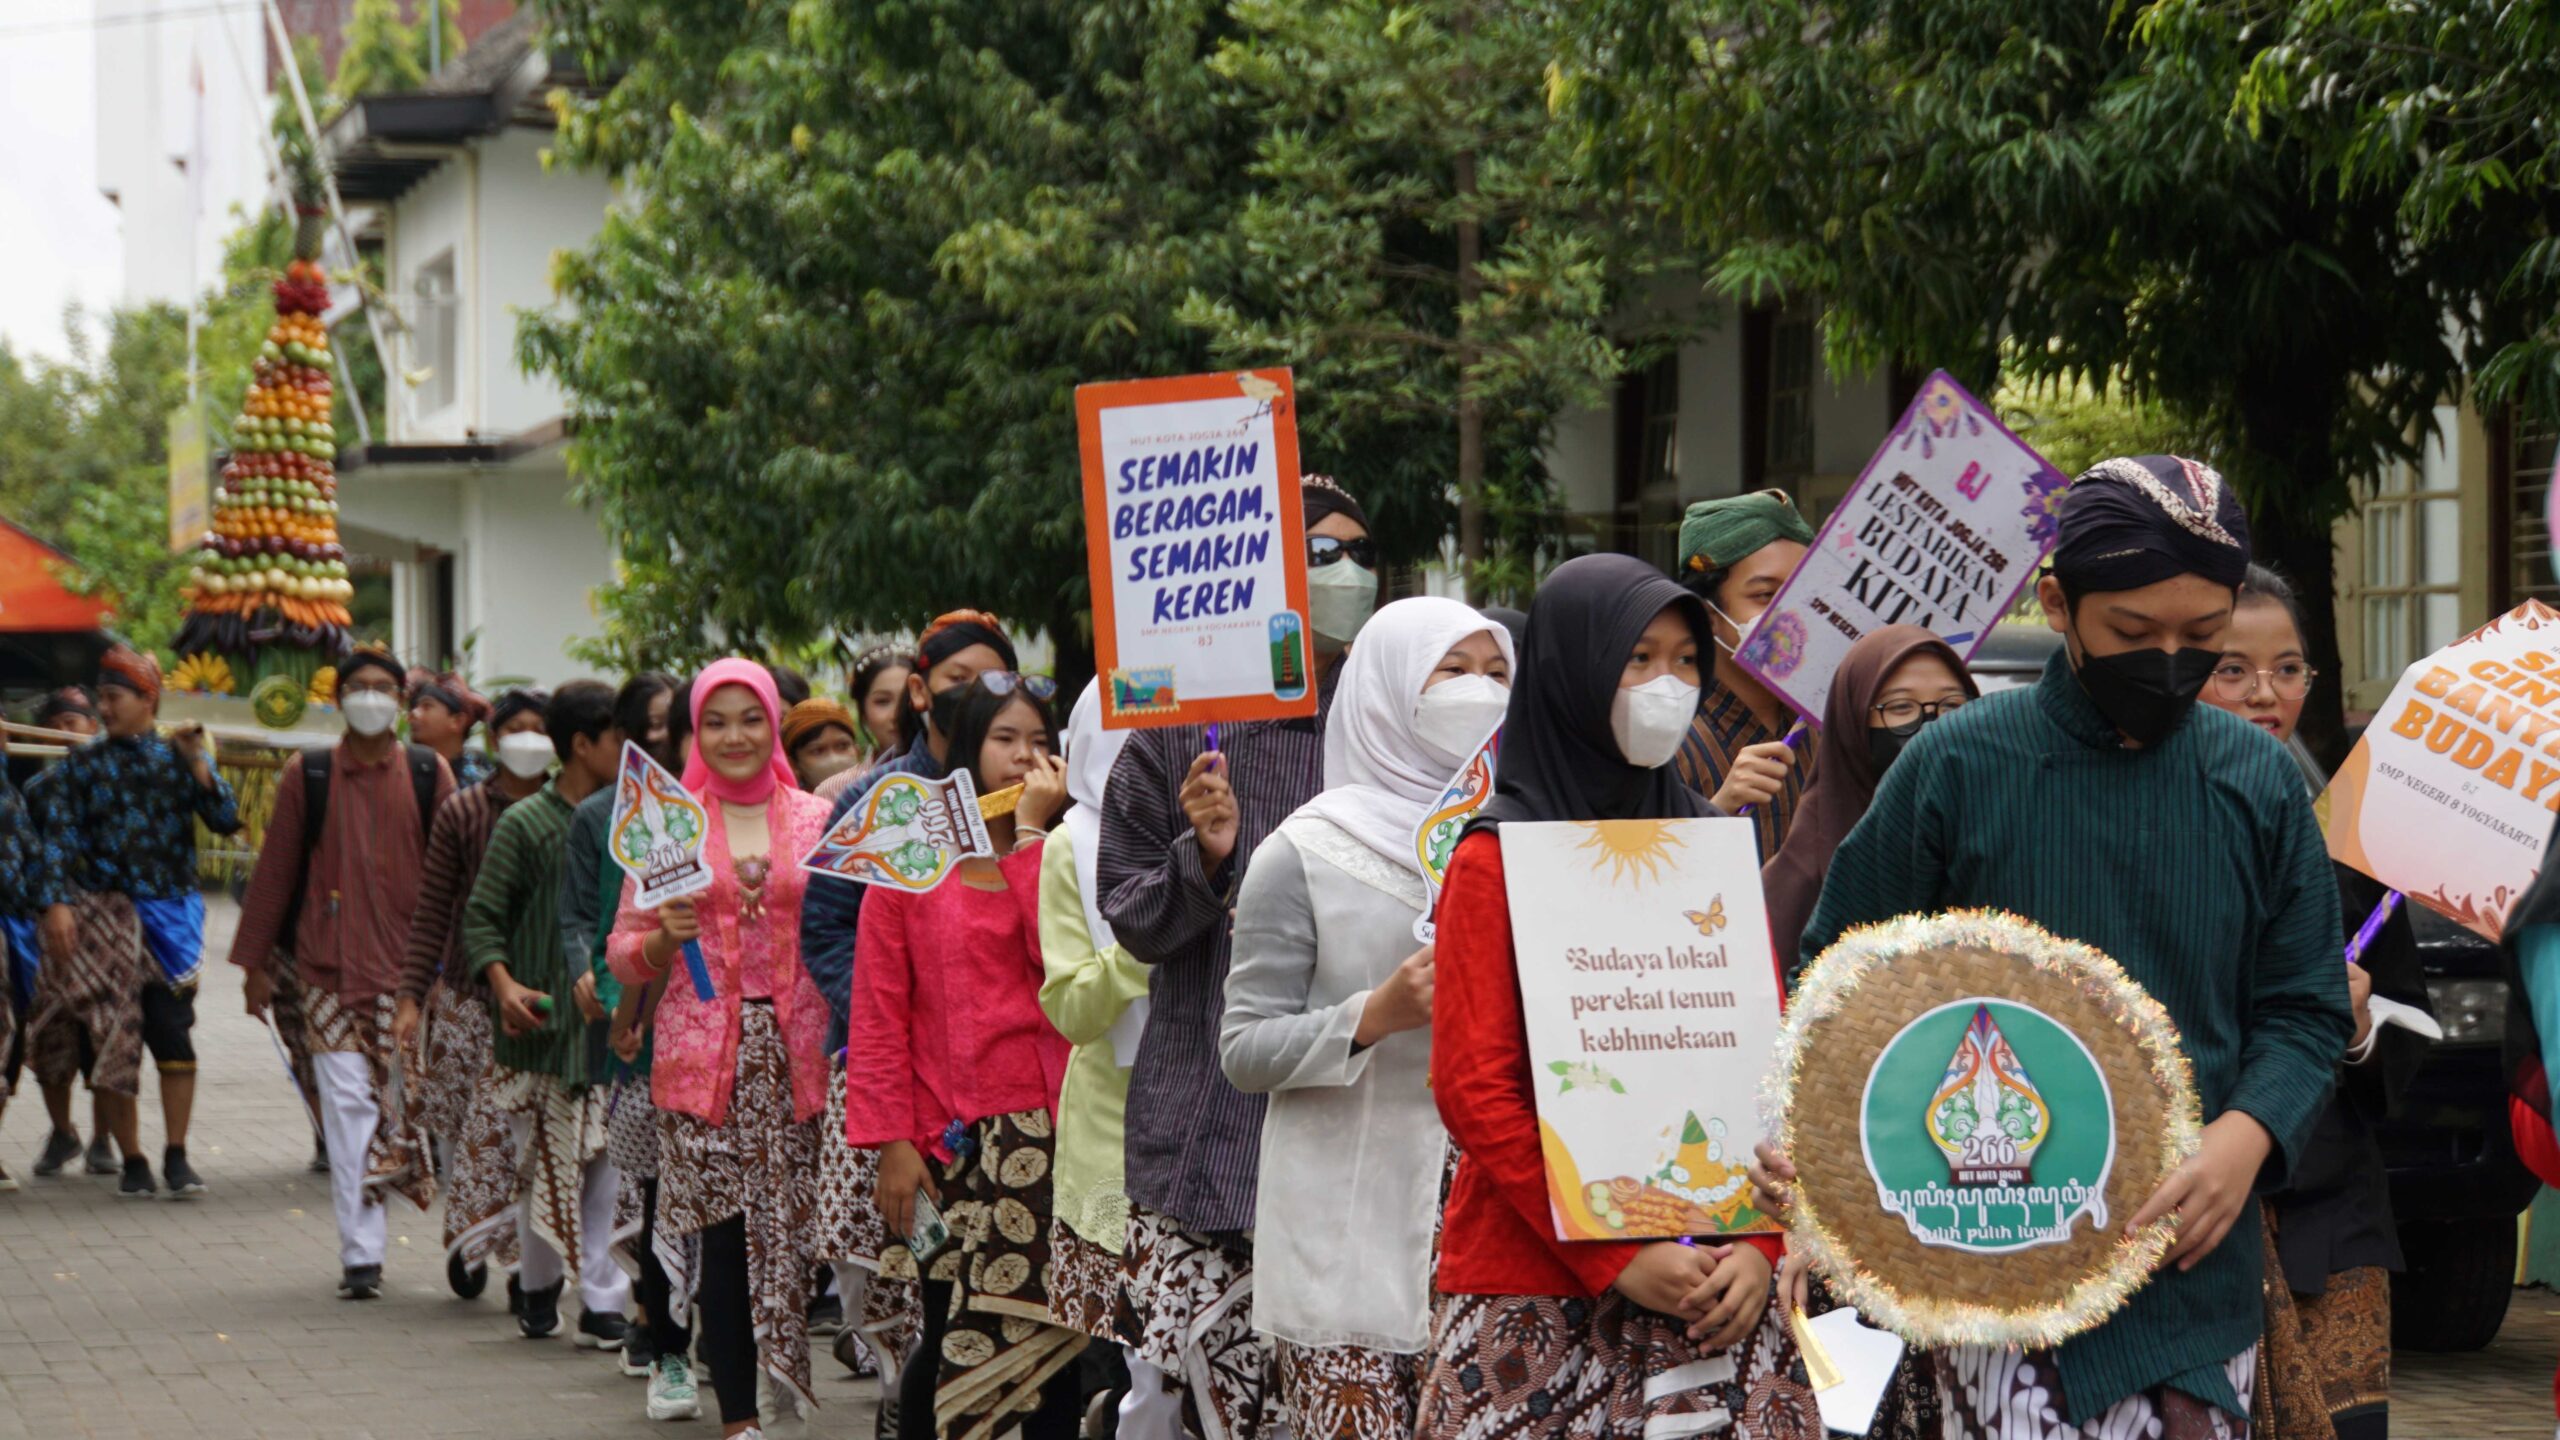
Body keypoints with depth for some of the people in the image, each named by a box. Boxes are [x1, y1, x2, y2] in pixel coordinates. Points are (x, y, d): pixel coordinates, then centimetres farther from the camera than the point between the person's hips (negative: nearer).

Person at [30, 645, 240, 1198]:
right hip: (103, 918, 1)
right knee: (112, 1039, -1)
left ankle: (176, 1156, 1)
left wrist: (196, 761, -13)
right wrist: (58, 903, -14)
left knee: (173, 1034, -9)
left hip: (170, 913, -1)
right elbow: (60, 837, 0)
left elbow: (226, 821, -3)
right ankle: (132, 1161, 8)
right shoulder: (80, 767, 8)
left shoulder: (180, 758, 8)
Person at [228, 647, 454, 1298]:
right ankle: (361, 1252, -5)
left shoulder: (429, 775, 6)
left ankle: (365, 1243, 16)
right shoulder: (308, 778, 5)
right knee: (349, 1108, -6)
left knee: (402, 1105, 1)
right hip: (331, 969, -1)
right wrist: (254, 962, 9)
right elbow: (274, 872, 9)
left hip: (410, 969, 1)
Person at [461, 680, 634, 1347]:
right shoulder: (526, 823, -1)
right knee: (543, 1163, 1)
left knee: (605, 1164, -1)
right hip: (544, 1022, -3)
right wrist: (504, 984, -18)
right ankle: (538, 1286, 20)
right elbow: (482, 917, -3)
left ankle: (601, 1303, 2)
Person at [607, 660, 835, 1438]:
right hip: (703, 1051, -1)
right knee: (720, 1228, -3)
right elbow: (624, 950, 7)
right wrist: (666, 937, -13)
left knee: (793, 1222, -3)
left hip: (798, 1051, 1)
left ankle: (790, 1375, 11)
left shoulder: (818, 819, 8)